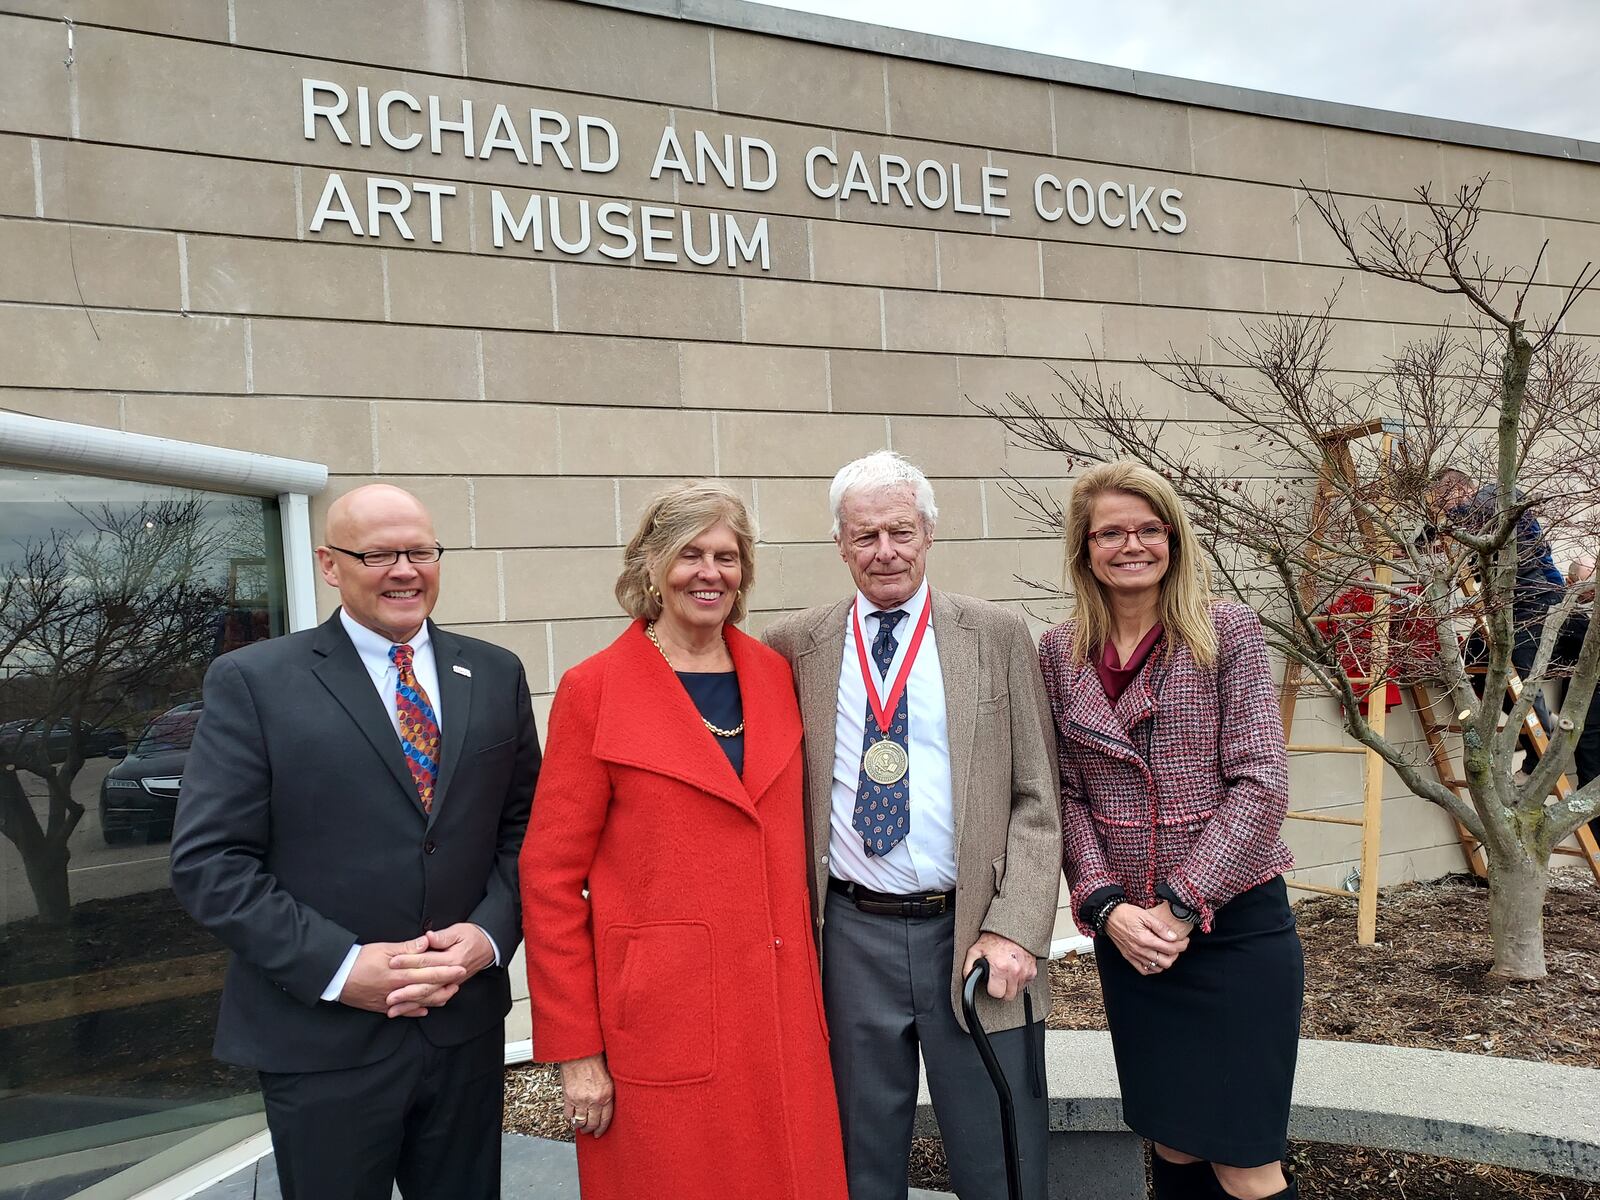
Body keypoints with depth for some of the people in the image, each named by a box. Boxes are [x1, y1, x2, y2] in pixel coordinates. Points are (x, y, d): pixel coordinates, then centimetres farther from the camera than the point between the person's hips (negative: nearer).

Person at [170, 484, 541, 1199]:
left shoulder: (495, 675, 4)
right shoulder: (253, 682, -6)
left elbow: (524, 826, 7)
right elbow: (208, 864, -9)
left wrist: (490, 934, -9)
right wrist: (339, 966, -16)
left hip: (467, 1026, 3)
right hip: (322, 1044, -3)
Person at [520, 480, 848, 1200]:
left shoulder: (775, 676, 7)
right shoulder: (595, 689, -7)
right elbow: (551, 877, -6)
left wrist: (810, 992, 9)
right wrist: (575, 1053, -8)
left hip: (781, 1015, 4)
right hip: (664, 1022, -4)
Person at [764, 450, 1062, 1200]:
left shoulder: (998, 636, 0)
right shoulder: (796, 646, 4)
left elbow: (1036, 800, -1)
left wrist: (1015, 929, -10)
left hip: (972, 933, -1)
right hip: (852, 937, 1)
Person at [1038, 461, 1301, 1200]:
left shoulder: (1228, 632, -6)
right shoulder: (1059, 654, 2)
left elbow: (1261, 783, -11)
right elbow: (1066, 795, 3)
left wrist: (1184, 905, -14)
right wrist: (1105, 906, -10)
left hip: (1234, 922, -3)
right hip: (1127, 932, 3)